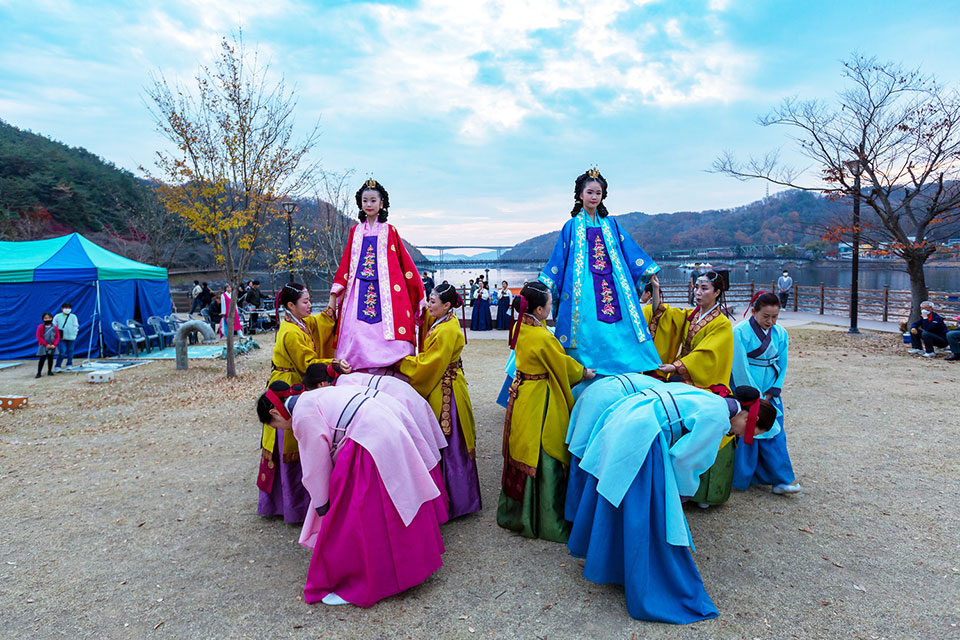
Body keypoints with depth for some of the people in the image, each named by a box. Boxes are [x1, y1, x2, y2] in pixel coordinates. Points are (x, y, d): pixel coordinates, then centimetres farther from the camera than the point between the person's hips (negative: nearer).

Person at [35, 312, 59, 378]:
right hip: (43, 346, -2)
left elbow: (58, 337, 4)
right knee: (42, 359, -4)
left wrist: (54, 344, -9)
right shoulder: (40, 327, -5)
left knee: (50, 358, 8)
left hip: (52, 346, 2)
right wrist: (46, 344, -11)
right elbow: (39, 337, -5)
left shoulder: (54, 327, 1)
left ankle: (50, 371, 19)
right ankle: (39, 372, 1)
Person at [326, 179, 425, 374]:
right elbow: (345, 264, 15)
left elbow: (405, 263, 9)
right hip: (359, 291, 2)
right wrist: (333, 297, 8)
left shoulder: (389, 231, 10)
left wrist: (421, 294, 5)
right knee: (357, 340, -8)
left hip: (386, 292, -2)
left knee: (386, 342, -14)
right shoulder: (355, 231, 16)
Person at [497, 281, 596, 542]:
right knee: (543, 459, 3)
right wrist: (585, 373, 8)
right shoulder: (543, 337, -25)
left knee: (521, 452, 20)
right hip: (539, 401, -9)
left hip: (521, 394, 9)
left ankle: (514, 511, 37)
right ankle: (547, 523, 17)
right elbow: (564, 364, -10)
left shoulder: (521, 327, 0)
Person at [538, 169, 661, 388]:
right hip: (584, 289, -3)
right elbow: (558, 259, 8)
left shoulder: (610, 224, 15)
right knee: (588, 334, -8)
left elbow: (631, 252, 17)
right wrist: (547, 288, 3)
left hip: (614, 287, 3)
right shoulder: (572, 226, 8)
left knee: (620, 335, -3)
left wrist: (649, 274, 13)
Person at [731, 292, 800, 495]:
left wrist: (769, 395, -3)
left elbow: (781, 366, 6)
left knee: (774, 434, 6)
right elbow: (740, 369, -14)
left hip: (770, 393, 5)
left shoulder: (780, 333, 3)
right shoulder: (741, 332, -13)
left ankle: (781, 479, 13)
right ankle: (740, 480, 13)